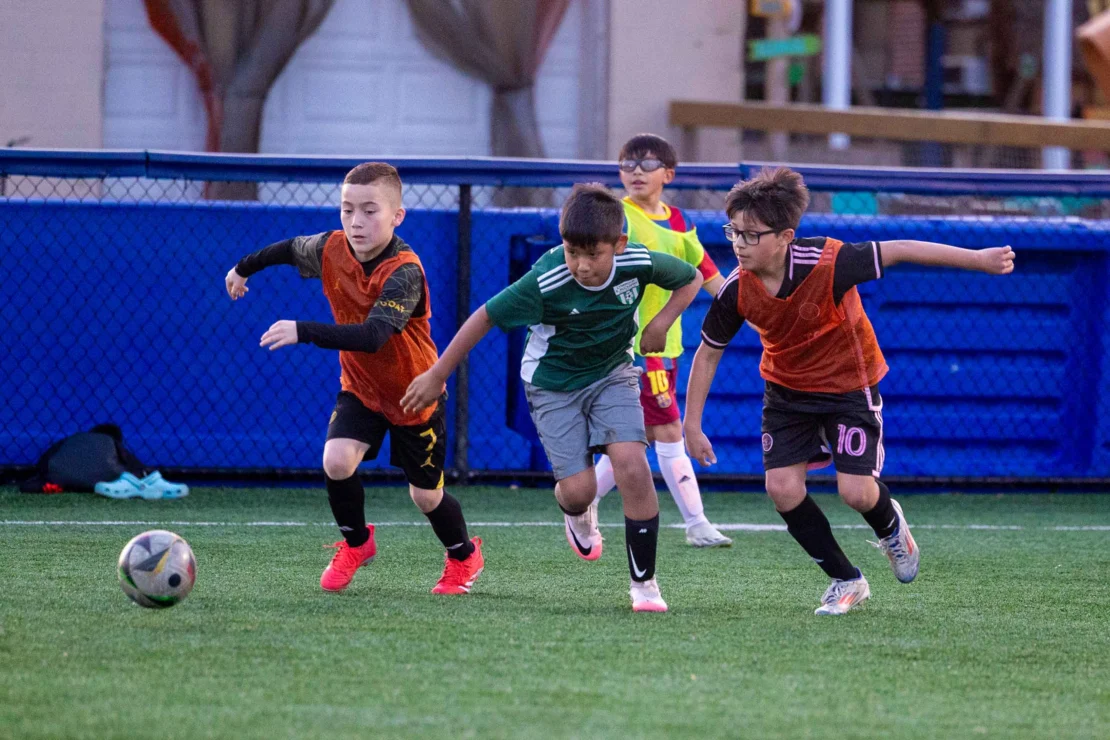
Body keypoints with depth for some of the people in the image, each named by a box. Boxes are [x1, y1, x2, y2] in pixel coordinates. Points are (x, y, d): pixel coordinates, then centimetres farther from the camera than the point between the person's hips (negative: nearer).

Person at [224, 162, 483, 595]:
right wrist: (245, 267, 25)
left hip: (415, 395, -4)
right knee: (337, 460, -19)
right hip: (360, 388, 4)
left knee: (425, 495, 7)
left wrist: (304, 332, -54)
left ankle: (463, 556, 39)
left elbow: (373, 335, -47)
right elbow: (290, 249, 10)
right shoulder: (331, 249, -15)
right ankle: (355, 543, 9)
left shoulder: (404, 272, -33)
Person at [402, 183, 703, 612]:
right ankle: (577, 513, 32)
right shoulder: (546, 283, -30)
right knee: (578, 488, -11)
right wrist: (437, 377, -15)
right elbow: (485, 318, -21)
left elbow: (691, 278, -1)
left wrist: (662, 322, -16)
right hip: (553, 382, -2)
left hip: (612, 373, 2)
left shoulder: (638, 264, -22)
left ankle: (644, 583, -5)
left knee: (632, 466, -19)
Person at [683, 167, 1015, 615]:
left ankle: (890, 527, 29)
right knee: (782, 487, -12)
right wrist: (692, 426, -4)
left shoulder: (826, 264, -32)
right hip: (787, 391, 3)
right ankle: (846, 580, 8)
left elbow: (899, 251, -23)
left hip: (849, 386, -3)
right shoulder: (736, 292, -20)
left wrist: (979, 259, -19)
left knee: (856, 492, -11)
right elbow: (707, 354, -5)